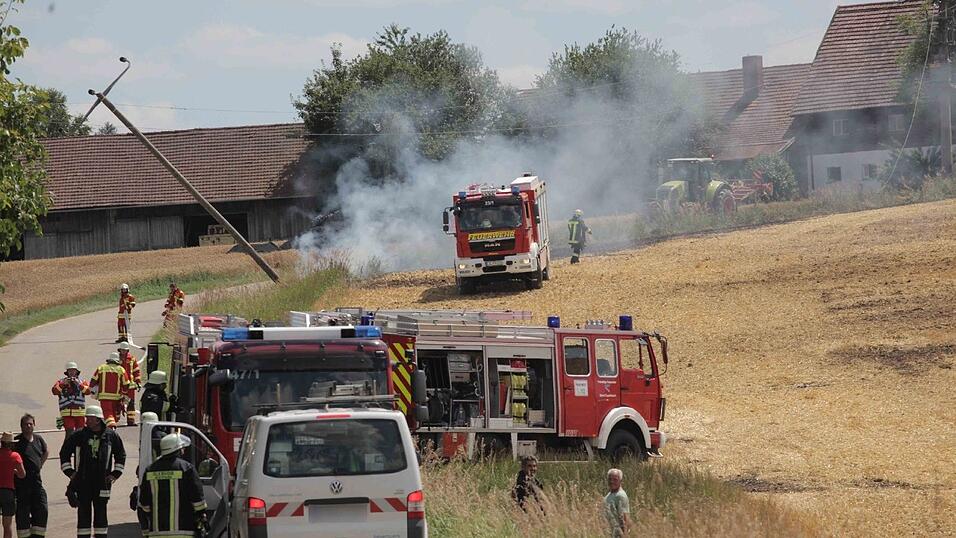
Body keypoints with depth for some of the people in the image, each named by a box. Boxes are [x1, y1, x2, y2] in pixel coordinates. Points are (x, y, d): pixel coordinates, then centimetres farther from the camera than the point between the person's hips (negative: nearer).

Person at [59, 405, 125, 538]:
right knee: (84, 513, 2)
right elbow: (64, 453, 11)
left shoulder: (111, 436, 3)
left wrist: (115, 474, 7)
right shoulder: (79, 436, 2)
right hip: (82, 483, 0)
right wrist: (70, 472, 4)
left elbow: (121, 456, 15)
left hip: (102, 482, 0)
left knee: (100, 513, 4)